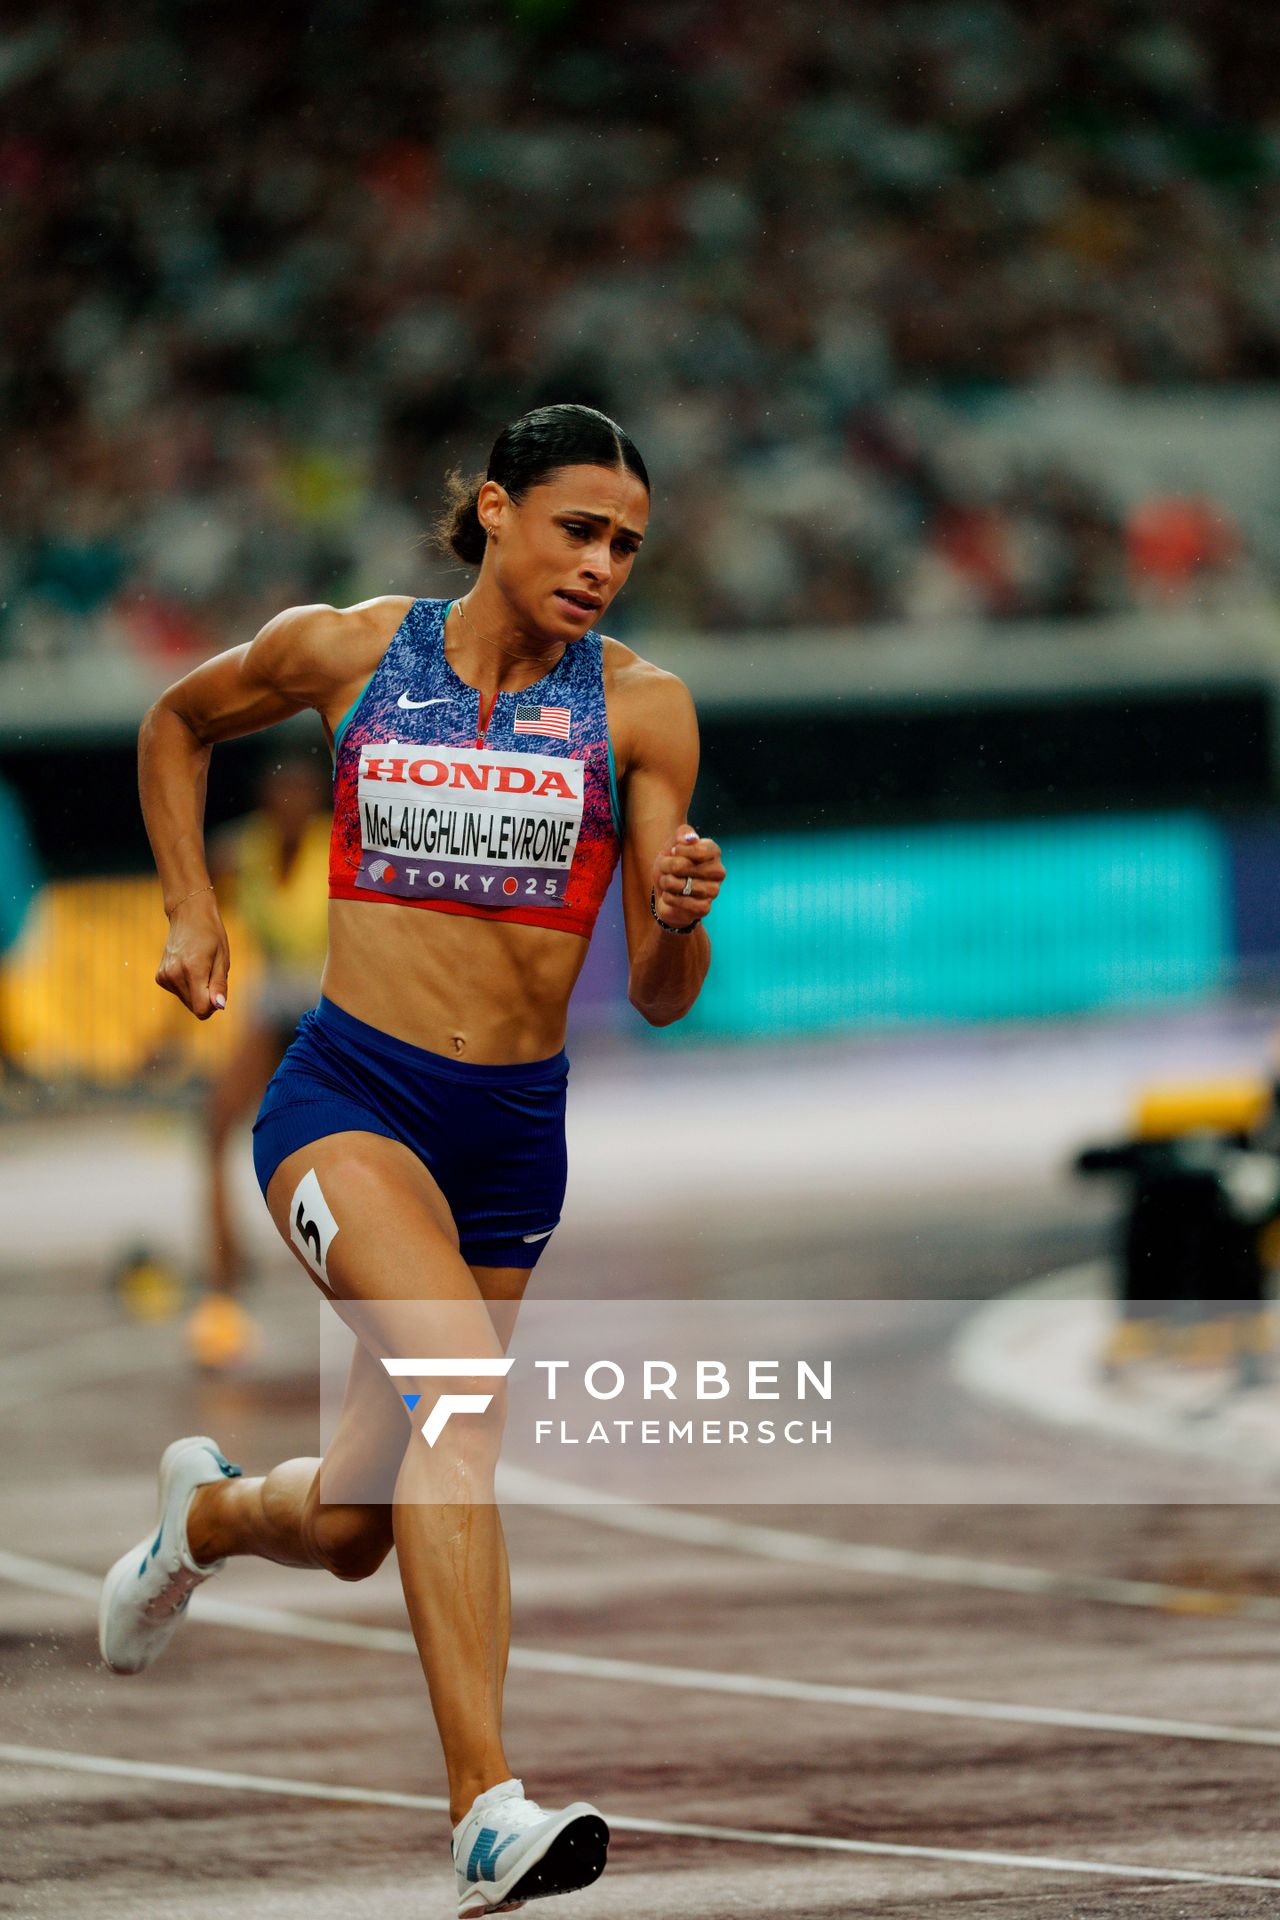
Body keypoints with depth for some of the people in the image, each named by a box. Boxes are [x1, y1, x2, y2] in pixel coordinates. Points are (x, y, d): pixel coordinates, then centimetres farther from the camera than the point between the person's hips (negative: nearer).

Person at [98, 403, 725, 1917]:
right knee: (460, 1377, -31)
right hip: (347, 1093, -3)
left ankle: (204, 1512, 50)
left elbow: (660, 1001, -2)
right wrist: (190, 909, 11)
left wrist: (679, 916, -23)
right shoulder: (343, 652, -2)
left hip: (515, 1128, 3)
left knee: (352, 1532, 12)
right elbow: (178, 724, 20)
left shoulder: (640, 709, -1)